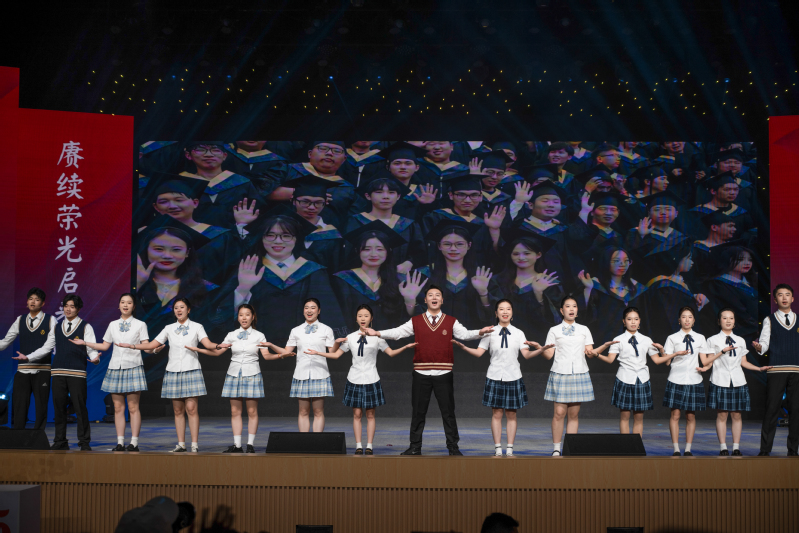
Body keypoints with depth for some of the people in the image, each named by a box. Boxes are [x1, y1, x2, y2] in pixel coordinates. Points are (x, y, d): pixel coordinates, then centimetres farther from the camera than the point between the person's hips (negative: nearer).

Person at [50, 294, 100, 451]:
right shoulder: (57, 326, 16)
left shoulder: (85, 326, 5)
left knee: (80, 407, -4)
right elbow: (52, 347, 20)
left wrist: (95, 358, -19)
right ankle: (60, 442, 14)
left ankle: (84, 442, 3)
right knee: (59, 407, 6)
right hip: (58, 372, 4)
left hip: (77, 373, -4)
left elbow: (91, 348, 0)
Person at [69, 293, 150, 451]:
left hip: (133, 367, -3)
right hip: (115, 367, 4)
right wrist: (84, 343, 13)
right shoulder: (113, 325, 14)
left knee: (133, 407, -6)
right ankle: (120, 442, 5)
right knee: (118, 407, 2)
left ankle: (134, 442, -3)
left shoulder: (140, 325, 5)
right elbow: (105, 346, 19)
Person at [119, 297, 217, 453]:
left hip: (191, 371, -3)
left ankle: (195, 444, -8)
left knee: (191, 408, -10)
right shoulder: (169, 329, 13)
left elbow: (207, 344, -9)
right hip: (173, 371, 3)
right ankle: (181, 444, 7)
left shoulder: (196, 327, 5)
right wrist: (132, 345, 2)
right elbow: (152, 345, 11)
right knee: (178, 410, 3)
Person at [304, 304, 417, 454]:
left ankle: (369, 446, 7)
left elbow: (390, 353, 2)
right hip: (355, 380, 1)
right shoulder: (350, 337, 5)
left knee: (370, 414, 2)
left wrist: (405, 347, -14)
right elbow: (335, 354, 9)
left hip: (371, 380, -1)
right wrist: (317, 353, -1)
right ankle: (358, 446, 6)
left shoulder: (377, 337, 2)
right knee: (357, 414, 1)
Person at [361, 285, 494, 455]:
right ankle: (415, 447, 16)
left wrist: (480, 332, -26)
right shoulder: (416, 321, 6)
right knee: (418, 412, 7)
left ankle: (453, 447, 12)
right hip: (421, 375, 1)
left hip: (444, 374, 0)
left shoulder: (451, 322, 6)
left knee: (448, 412, 4)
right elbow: (397, 332, 0)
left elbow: (465, 334, -8)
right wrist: (377, 333, -14)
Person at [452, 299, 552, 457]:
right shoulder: (490, 333, 3)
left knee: (511, 414, 5)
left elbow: (526, 354, -2)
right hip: (495, 377, -1)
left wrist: (539, 350, -21)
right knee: (496, 414, 1)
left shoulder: (518, 333, 5)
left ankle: (509, 450, 10)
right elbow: (479, 352, -2)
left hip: (513, 377, 1)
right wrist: (463, 346, -18)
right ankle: (498, 450, 7)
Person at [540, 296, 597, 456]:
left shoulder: (584, 330, 14)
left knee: (574, 414, 2)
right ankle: (556, 449, 1)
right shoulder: (554, 330, 8)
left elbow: (589, 351, 8)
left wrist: (591, 353, -14)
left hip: (579, 374, 2)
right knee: (559, 413, -8)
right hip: (560, 374, -2)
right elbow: (549, 354, 3)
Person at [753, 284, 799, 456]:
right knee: (772, 409, -6)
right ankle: (765, 450, -3)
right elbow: (764, 342, -1)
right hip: (776, 370, -2)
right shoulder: (769, 320, 8)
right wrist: (759, 347, -22)